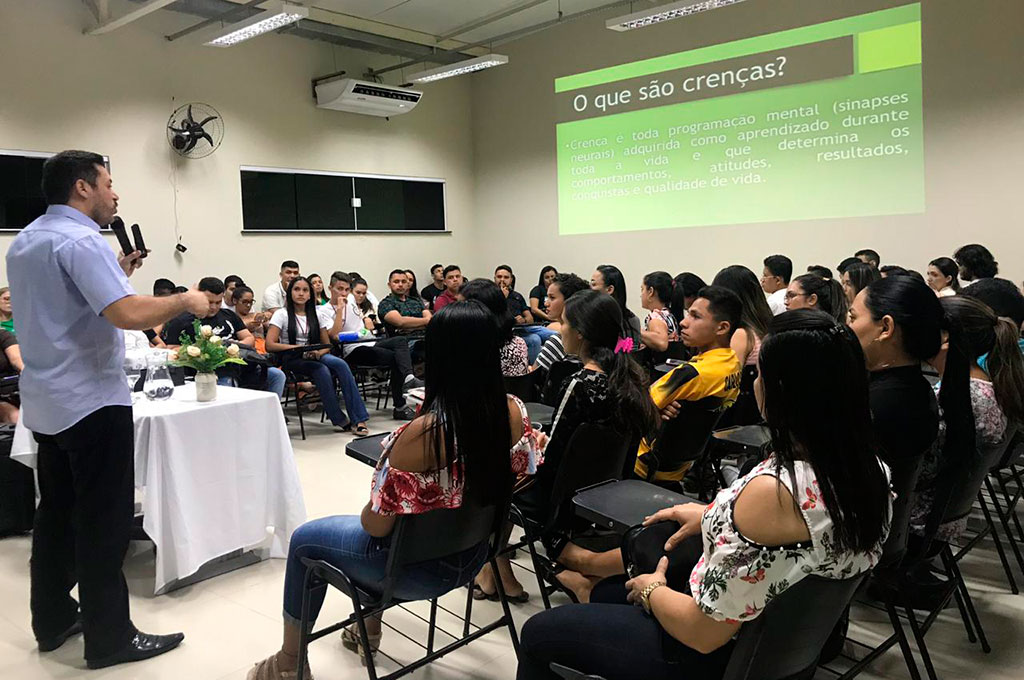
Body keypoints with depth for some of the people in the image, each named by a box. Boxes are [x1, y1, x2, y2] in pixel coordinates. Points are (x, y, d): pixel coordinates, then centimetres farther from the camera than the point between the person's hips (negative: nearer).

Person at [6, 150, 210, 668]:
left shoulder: (23, 242, 13)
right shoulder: (80, 241, -18)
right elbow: (129, 315, -30)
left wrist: (114, 272, 18)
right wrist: (185, 301, -16)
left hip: (45, 402, 10)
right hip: (92, 402, -9)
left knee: (57, 514, 17)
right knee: (104, 522, -1)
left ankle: (53, 620, 27)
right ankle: (109, 637, 7)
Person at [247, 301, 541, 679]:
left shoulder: (422, 434, -34)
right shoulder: (514, 411, -16)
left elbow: (375, 524, -23)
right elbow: (522, 471, 4)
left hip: (417, 567, -7)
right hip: (471, 555, 7)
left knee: (304, 540, 19)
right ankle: (368, 630, 48)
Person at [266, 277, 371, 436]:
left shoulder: (316, 314, 14)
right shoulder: (282, 314, 1)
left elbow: (327, 345, 13)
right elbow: (270, 345, -10)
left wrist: (318, 353, -11)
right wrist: (298, 348, -20)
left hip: (314, 357, 4)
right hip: (291, 360, -4)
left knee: (340, 364, -29)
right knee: (322, 370, -34)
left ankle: (358, 419, -31)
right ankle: (340, 420, -25)